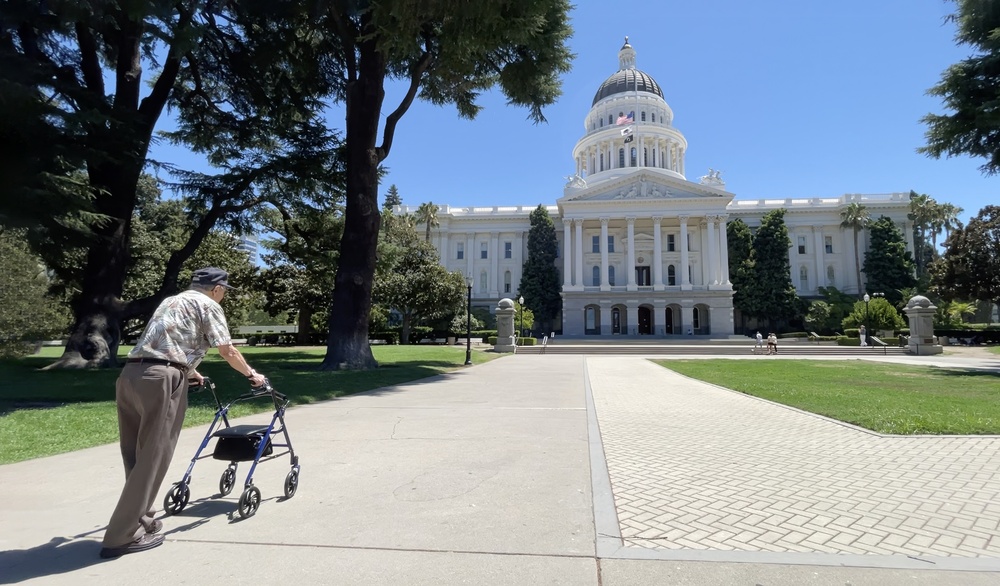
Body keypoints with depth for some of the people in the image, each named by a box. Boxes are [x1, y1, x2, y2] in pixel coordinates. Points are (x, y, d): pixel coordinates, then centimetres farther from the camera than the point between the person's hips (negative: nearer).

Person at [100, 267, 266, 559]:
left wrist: (191, 373, 56)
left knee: (137, 454, 16)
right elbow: (228, 352, 4)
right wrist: (251, 374, 20)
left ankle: (139, 520, 27)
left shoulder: (171, 301, 30)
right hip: (160, 379, -8)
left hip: (130, 375, 8)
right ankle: (123, 536, 4)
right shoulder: (208, 305, 5)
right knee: (153, 456, -1)